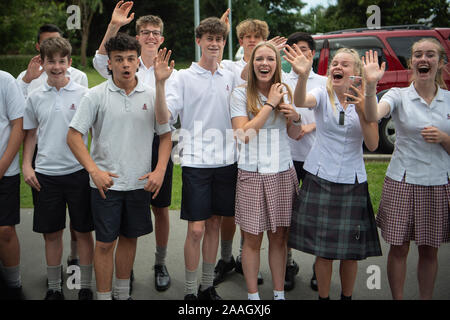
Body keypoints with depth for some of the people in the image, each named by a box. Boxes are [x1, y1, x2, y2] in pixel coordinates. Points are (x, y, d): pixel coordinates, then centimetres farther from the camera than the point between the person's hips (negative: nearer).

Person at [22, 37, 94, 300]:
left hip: (78, 172, -2)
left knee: (83, 231, 6)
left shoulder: (84, 94, -2)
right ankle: (54, 287, 25)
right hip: (46, 174, 2)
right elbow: (30, 134, 14)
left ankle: (86, 287, 20)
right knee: (51, 233, 10)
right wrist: (27, 165, 5)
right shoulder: (35, 97, 5)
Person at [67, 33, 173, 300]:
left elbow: (165, 135, 7)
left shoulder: (151, 95, 1)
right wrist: (94, 170, -14)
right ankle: (103, 296, 16)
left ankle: (122, 293, 31)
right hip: (106, 182, -2)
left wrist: (160, 170, -5)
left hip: (140, 183, 3)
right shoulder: (96, 95, -5)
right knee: (105, 242, 1)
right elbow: (74, 135, -4)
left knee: (130, 238, 14)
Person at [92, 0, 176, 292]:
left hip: (157, 143, 0)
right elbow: (101, 62, -17)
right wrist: (113, 27, -29)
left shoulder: (170, 72, 6)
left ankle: (161, 264, 23)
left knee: (161, 209, 7)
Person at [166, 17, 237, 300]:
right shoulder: (185, 77, -1)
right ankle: (190, 290, 12)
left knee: (214, 224, 12)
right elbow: (165, 116, -10)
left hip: (226, 160, 4)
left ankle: (208, 285, 25)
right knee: (196, 229, -3)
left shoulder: (230, 78, 10)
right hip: (196, 162, -4)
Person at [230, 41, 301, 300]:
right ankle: (253, 296, 18)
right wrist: (269, 104, -13)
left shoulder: (285, 92, 7)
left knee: (279, 238, 9)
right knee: (253, 240, 4)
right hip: (252, 174, -3)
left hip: (283, 173, 3)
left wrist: (296, 118, -7)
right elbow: (244, 134, -16)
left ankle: (279, 294, 22)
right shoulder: (241, 94, -4)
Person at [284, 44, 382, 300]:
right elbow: (300, 102, -26)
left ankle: (347, 296, 27)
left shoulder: (364, 101, 1)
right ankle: (323, 296, 20)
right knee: (323, 248, 3)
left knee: (351, 249, 8)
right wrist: (303, 75, -46)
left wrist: (362, 113, -21)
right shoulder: (323, 95, -2)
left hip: (353, 183, 1)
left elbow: (373, 145, -7)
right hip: (321, 180, -1)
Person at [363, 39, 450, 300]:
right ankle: (398, 298, 20)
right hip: (403, 181, -2)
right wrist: (371, 85, -40)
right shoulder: (399, 96, -3)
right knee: (399, 249, 5)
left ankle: (426, 297, 27)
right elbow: (373, 117, -25)